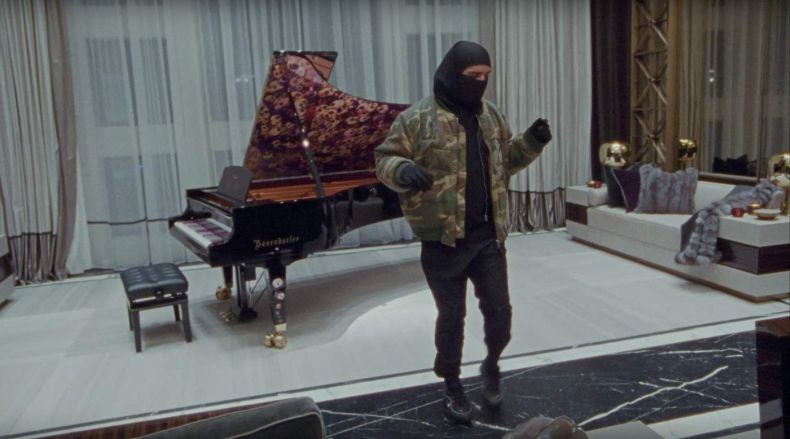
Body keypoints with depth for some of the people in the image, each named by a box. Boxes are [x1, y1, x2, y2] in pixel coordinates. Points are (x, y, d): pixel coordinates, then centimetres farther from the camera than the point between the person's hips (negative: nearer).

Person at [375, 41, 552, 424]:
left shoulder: (491, 115, 10)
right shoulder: (417, 118, -9)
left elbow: (506, 160, 20)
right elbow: (384, 159, -7)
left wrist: (531, 142, 2)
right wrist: (403, 170, -30)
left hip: (488, 236, 5)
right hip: (443, 240, -4)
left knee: (499, 311, 9)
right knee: (451, 317, 8)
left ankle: (491, 367, 38)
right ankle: (452, 384, 30)